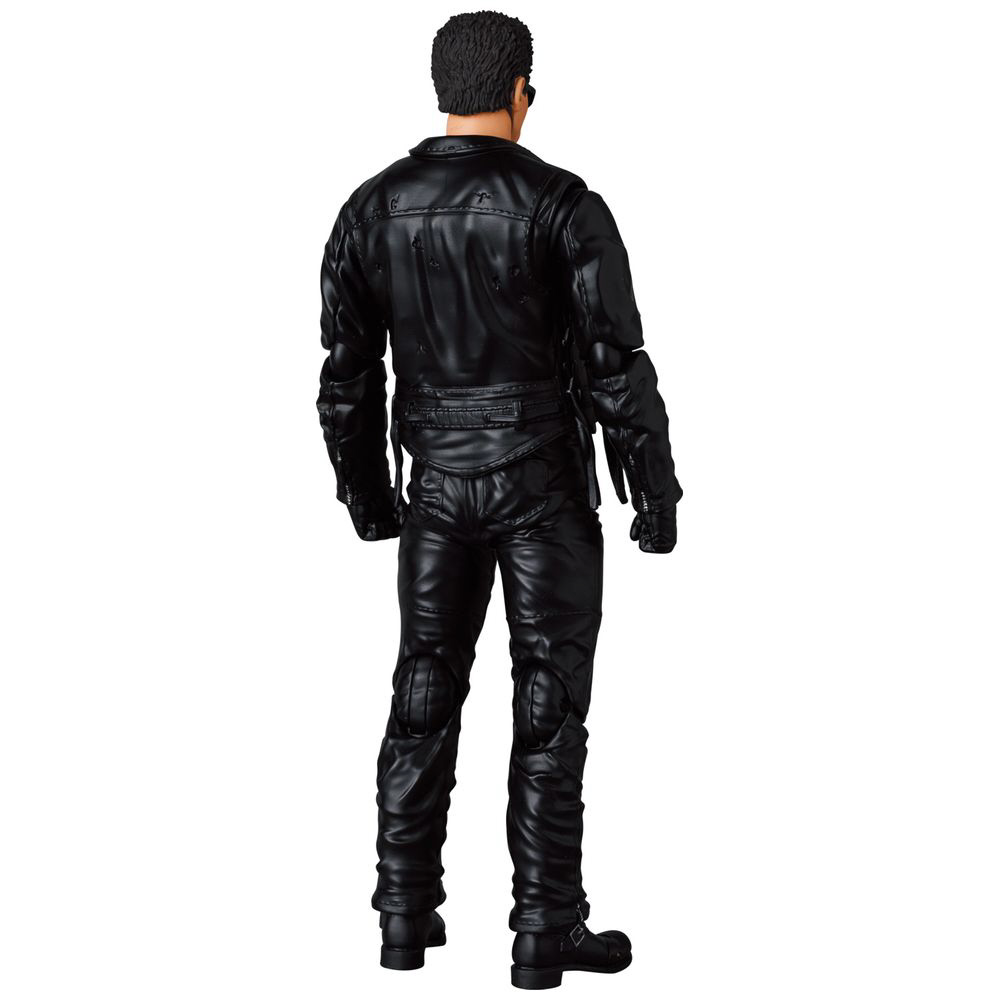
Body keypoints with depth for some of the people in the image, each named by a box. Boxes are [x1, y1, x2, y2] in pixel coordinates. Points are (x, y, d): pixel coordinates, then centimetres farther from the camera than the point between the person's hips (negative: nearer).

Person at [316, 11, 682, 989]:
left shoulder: (372, 208, 0)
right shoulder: (566, 204, -12)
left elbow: (346, 374, 3)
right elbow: (620, 366, -13)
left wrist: (366, 496, 16)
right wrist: (658, 495, -3)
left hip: (440, 485, 4)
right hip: (546, 487, -4)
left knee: (424, 695, 13)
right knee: (549, 705, 2)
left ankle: (408, 916, 16)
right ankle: (546, 931, 6)